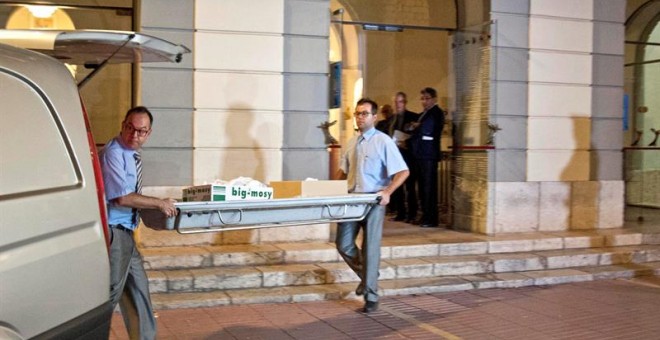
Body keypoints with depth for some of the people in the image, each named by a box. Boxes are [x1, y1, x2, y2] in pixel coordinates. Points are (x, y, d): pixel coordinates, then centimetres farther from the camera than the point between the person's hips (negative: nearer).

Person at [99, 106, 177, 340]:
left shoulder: (132, 155, 12)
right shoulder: (113, 154, -18)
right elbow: (121, 197, -22)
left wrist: (159, 205, 7)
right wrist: (160, 203, -15)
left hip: (125, 233, 10)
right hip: (113, 233, -10)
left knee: (138, 289, 18)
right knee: (110, 293, -2)